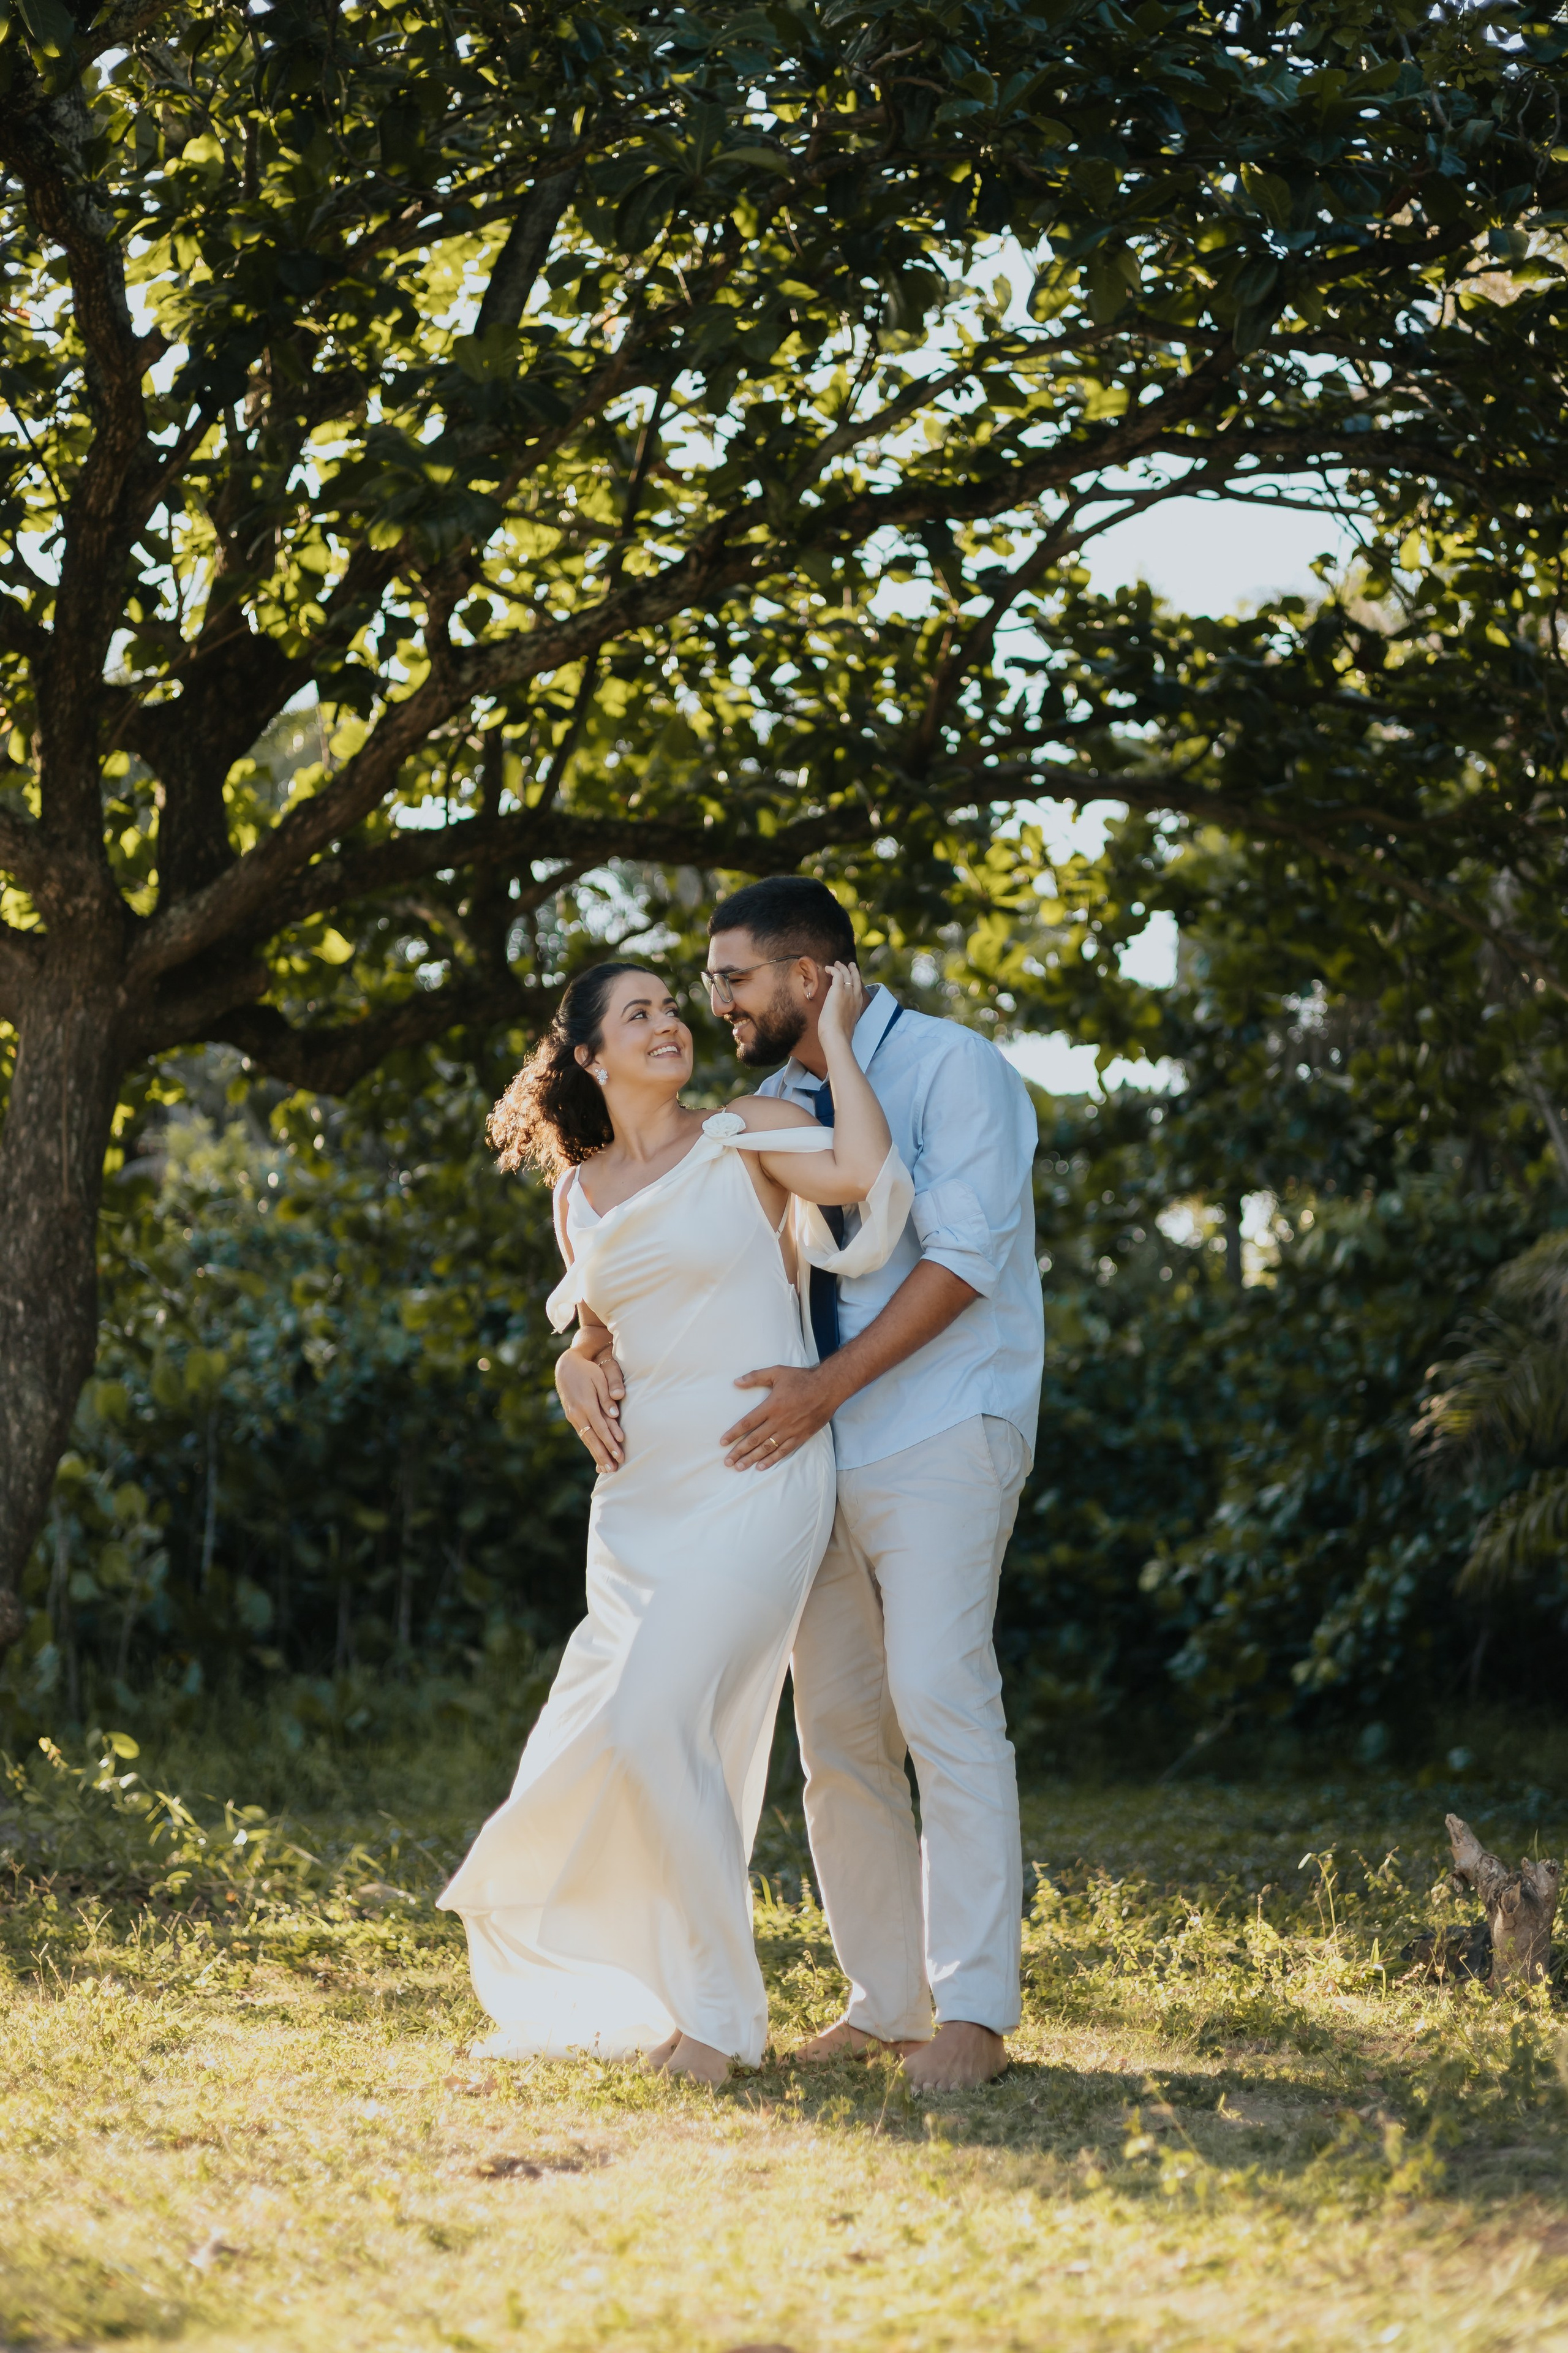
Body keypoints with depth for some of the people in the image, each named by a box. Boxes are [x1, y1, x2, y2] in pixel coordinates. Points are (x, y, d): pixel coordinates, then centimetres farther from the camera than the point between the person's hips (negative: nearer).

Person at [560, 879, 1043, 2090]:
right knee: (836, 1729, 5)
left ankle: (972, 2012, -14)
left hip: (940, 1435, -7)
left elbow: (962, 1256, -15)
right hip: (819, 1450, 7)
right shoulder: (767, 1110, 15)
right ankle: (887, 2002, 12)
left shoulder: (952, 1068, -5)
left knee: (942, 1695, -16)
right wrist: (586, 1354, -6)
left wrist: (829, 1385, -21)